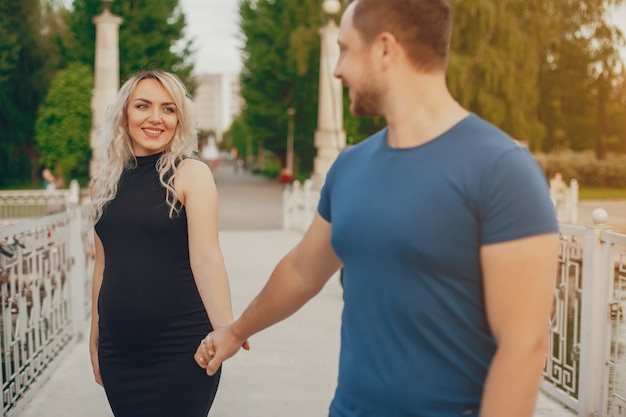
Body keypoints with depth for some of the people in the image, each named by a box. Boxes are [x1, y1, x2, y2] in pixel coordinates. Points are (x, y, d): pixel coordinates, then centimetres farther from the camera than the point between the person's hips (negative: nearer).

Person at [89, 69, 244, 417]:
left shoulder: (190, 173, -6)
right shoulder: (107, 182, 8)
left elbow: (206, 258, -16)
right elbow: (104, 265, 13)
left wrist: (224, 328, -28)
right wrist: (95, 339, 14)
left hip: (180, 348, -4)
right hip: (119, 349, 4)